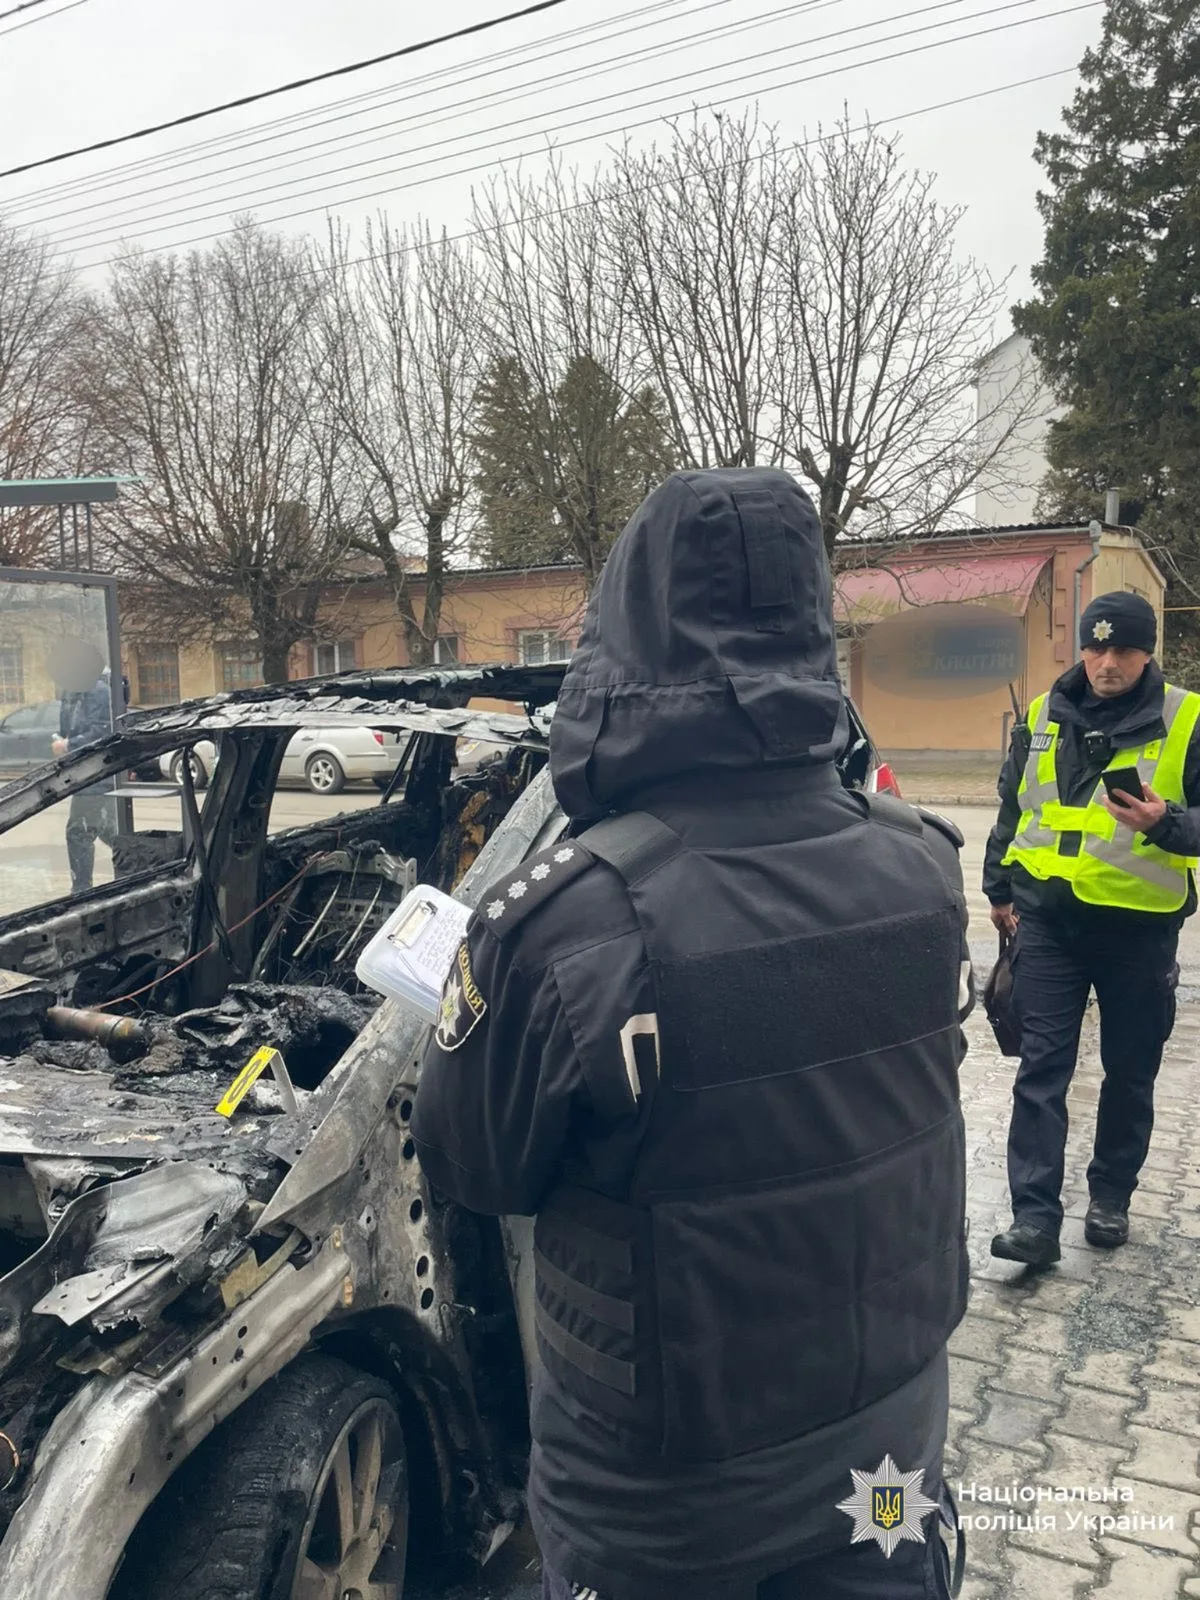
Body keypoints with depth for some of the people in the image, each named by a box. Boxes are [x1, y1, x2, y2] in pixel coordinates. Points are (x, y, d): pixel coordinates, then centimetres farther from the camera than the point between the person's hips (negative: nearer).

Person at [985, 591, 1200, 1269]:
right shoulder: (1042, 716, 4)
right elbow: (1012, 808, 15)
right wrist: (999, 887, 15)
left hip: (1140, 927, -1)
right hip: (1049, 920, 2)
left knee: (1130, 1073, 13)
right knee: (1041, 1070, -2)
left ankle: (1111, 1197, 31)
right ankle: (1035, 1217, 2)